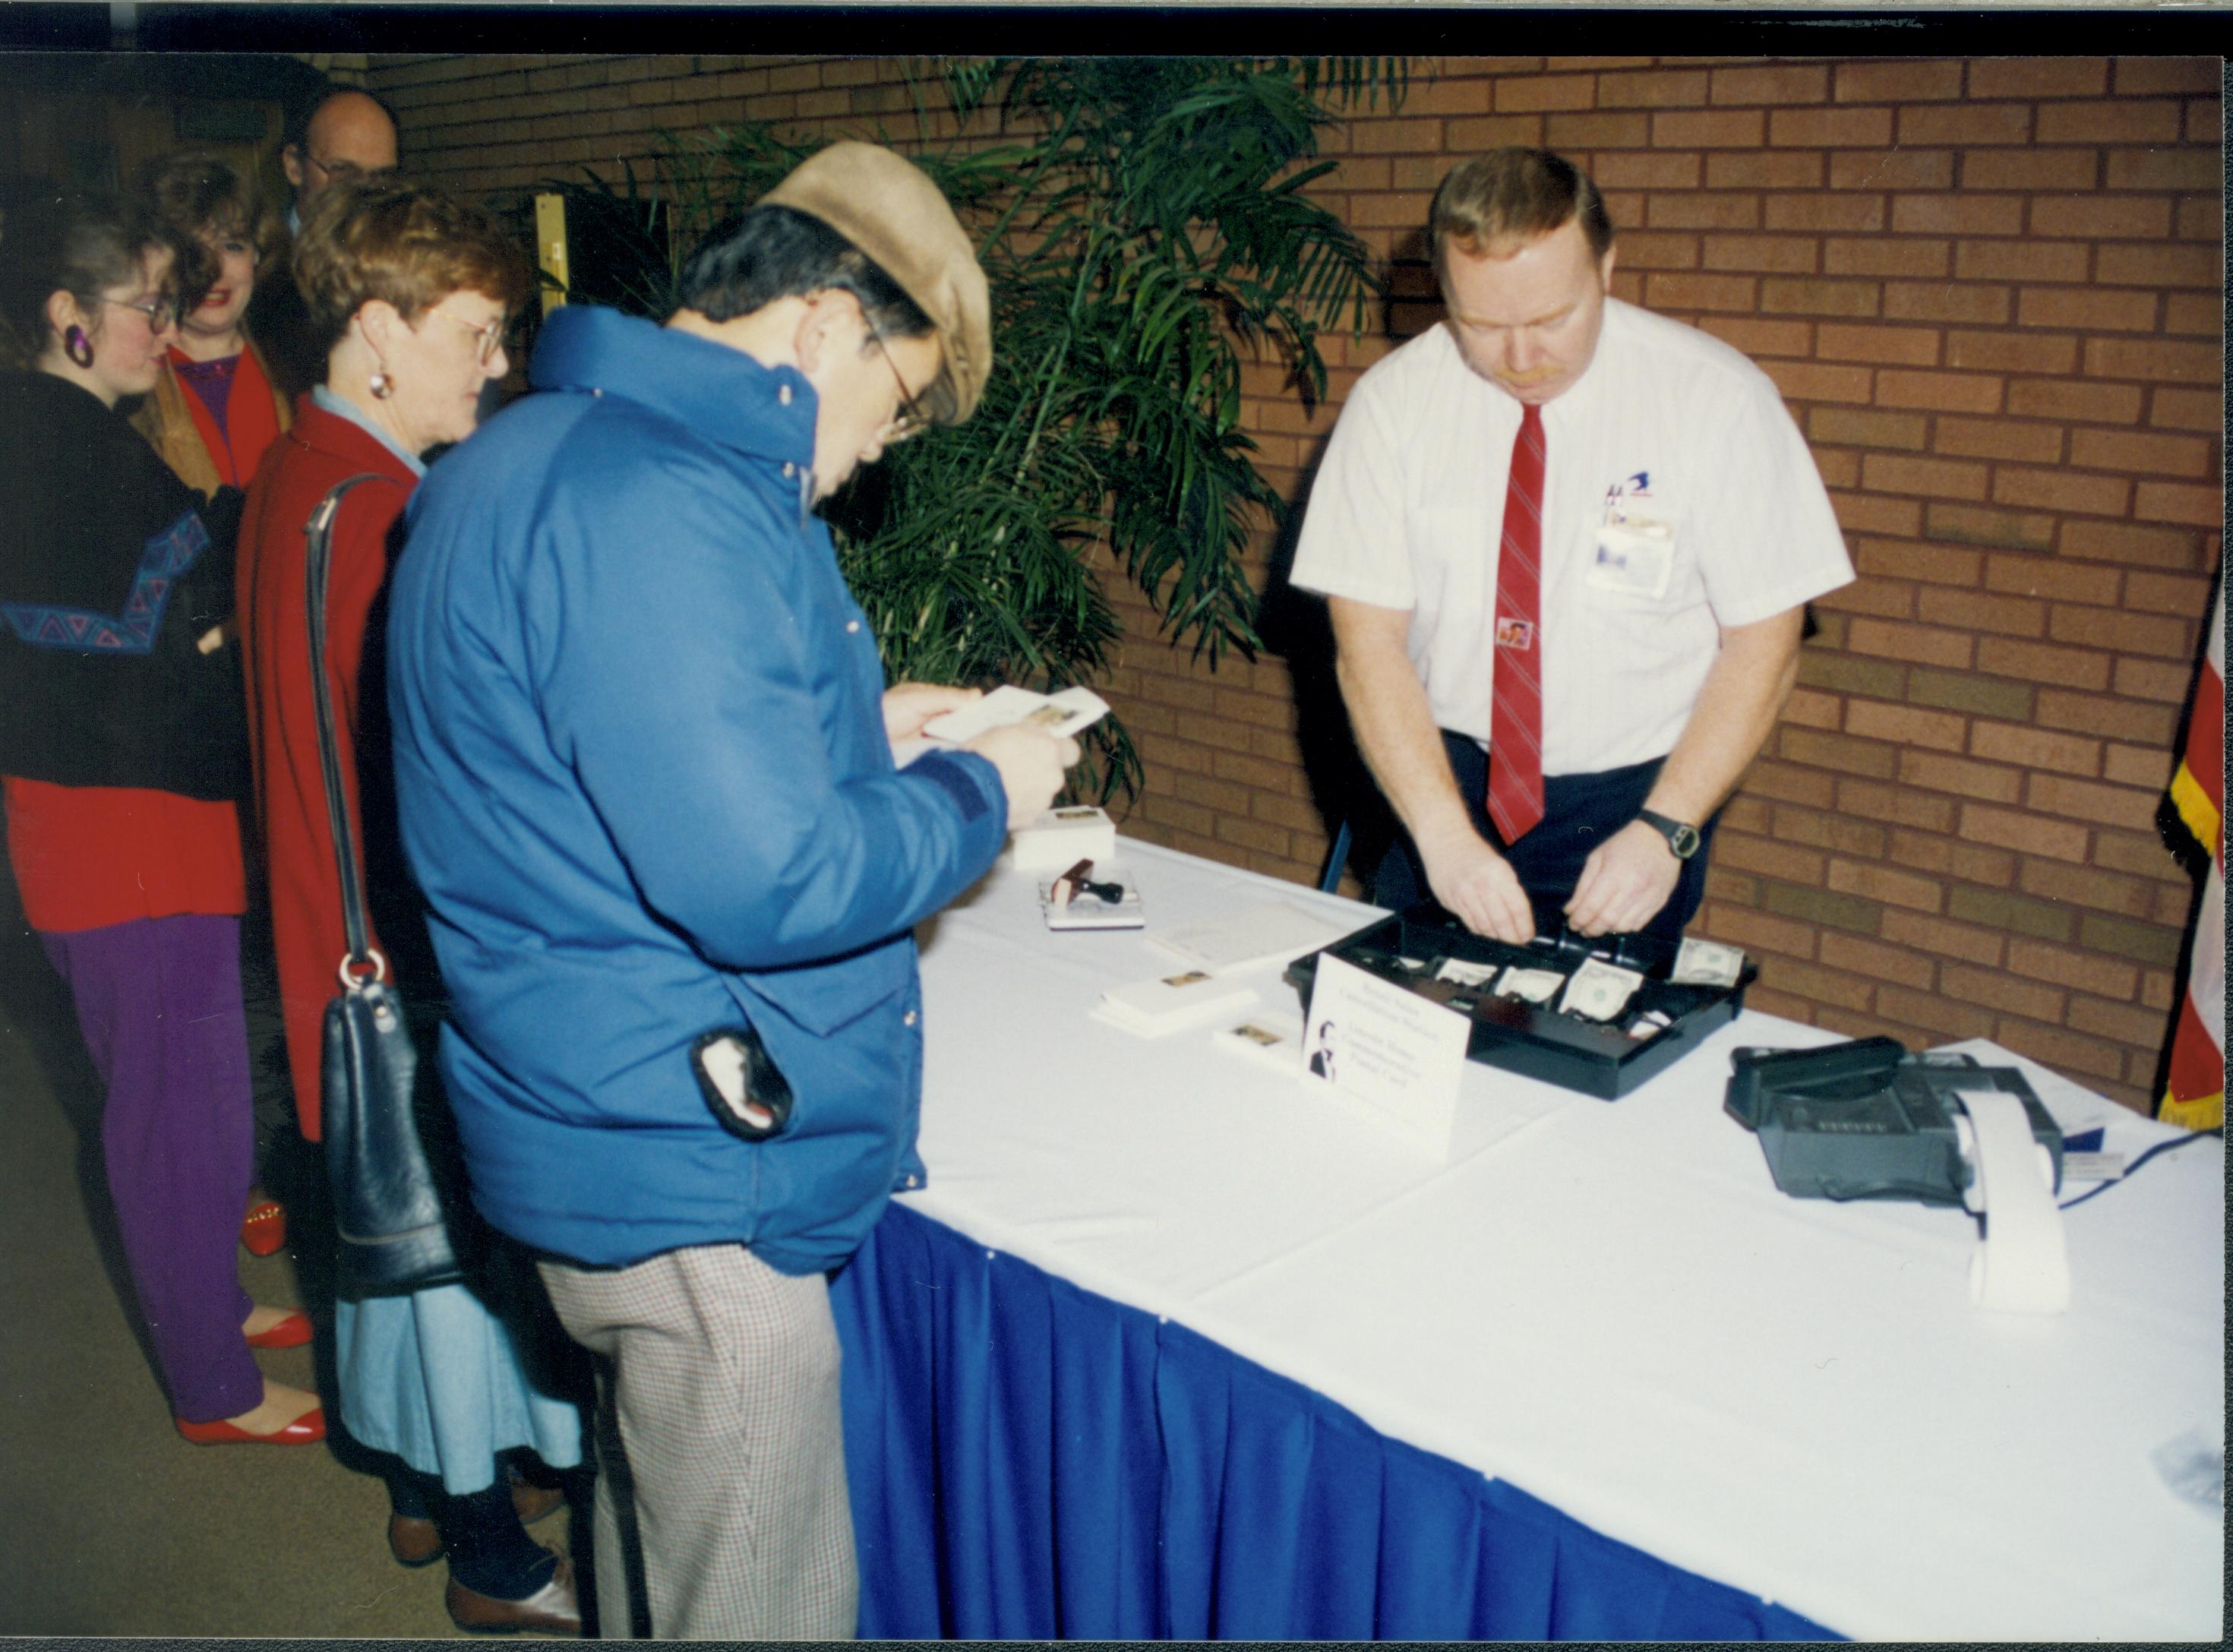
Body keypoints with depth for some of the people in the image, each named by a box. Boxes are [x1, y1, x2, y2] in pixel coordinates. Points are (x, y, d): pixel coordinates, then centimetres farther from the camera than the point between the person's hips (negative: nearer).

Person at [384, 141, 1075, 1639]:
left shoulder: (557, 451, 11)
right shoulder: (658, 506, -25)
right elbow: (765, 883, -28)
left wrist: (851, 732, 15)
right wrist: (977, 796, -12)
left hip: (626, 1133, 11)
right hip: (690, 1178, -11)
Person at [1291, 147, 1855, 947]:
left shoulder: (1719, 397, -12)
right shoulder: (1392, 401, -9)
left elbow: (1763, 640, -9)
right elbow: (1368, 641, -11)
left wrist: (1664, 830, -19)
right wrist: (1446, 835, -23)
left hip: (1633, 794, -1)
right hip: (1448, 777, 1)